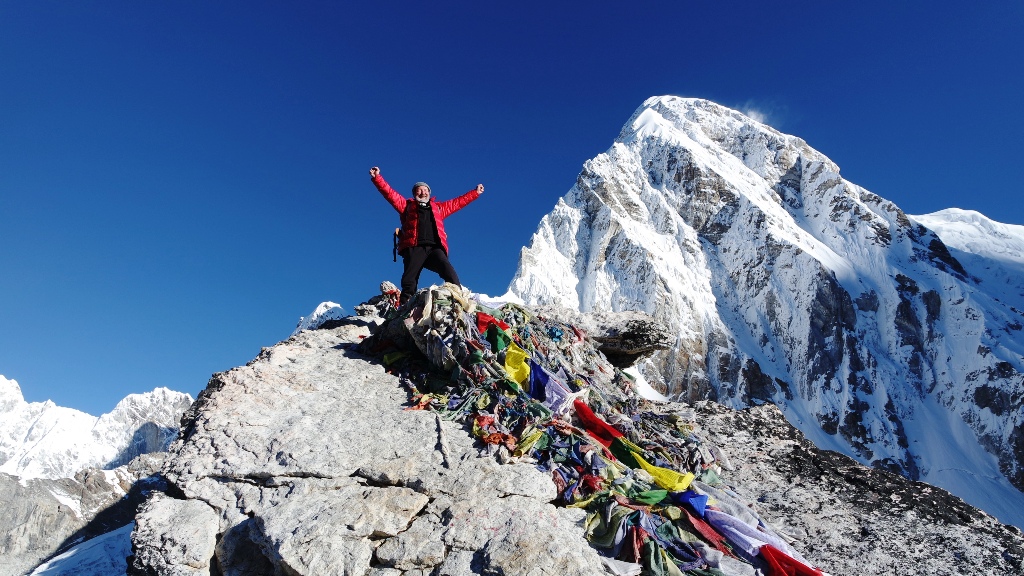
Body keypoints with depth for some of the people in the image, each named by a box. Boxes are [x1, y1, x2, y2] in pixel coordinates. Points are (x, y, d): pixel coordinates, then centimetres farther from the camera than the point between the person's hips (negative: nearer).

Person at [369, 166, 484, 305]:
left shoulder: (438, 207, 31)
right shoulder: (407, 205, 25)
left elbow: (458, 202, 36)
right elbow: (390, 193, 19)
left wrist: (475, 192, 38)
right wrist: (377, 178, 10)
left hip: (435, 248, 1)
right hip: (414, 248, -1)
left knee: (449, 273, -21)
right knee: (409, 282, -10)